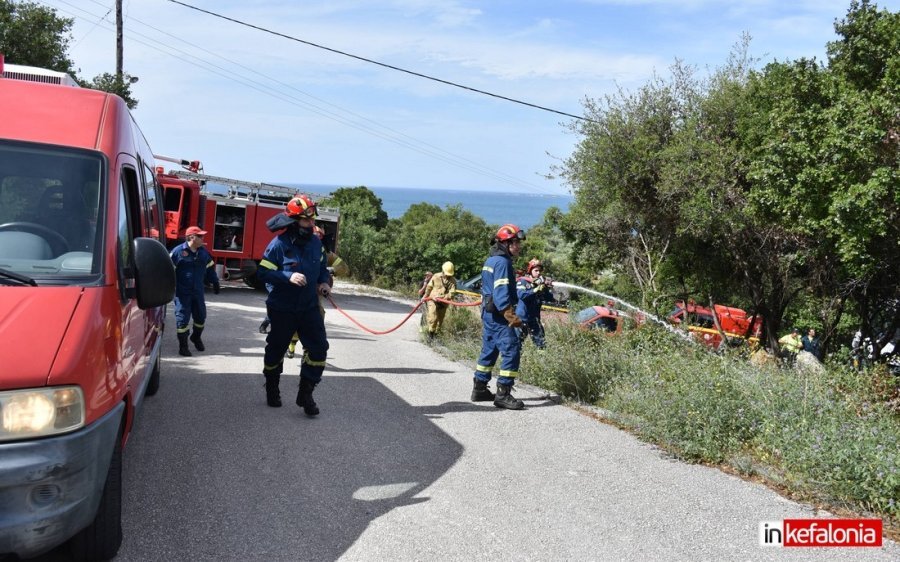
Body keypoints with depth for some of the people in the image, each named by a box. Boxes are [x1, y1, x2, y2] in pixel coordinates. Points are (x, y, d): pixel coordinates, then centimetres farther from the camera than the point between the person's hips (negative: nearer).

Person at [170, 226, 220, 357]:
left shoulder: (204, 252, 7)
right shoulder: (178, 251, -11)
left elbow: (210, 268, 19)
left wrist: (215, 282, 18)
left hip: (198, 292, 6)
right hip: (182, 292, -6)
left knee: (200, 316, 14)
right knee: (182, 319, -3)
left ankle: (196, 337, 39)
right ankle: (183, 346, 8)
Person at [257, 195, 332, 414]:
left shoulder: (315, 242, 2)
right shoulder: (279, 245, -15)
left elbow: (322, 267, 17)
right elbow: (264, 272, -16)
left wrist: (324, 281, -2)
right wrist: (289, 277, -28)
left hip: (309, 307, 4)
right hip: (283, 309, -4)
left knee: (318, 347, -4)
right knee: (276, 349, 11)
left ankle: (306, 394, 8)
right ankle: (272, 390, 34)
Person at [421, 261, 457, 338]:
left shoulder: (453, 281, -6)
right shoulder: (436, 277, -6)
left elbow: (452, 293, -15)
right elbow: (429, 287, 9)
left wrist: (442, 297, -28)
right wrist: (425, 296, 21)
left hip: (443, 303, 2)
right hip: (433, 300, -2)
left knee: (440, 319, 11)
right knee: (433, 317, -16)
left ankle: (436, 332, 26)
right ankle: (430, 331, 0)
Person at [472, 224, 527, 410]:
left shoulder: (491, 260, 16)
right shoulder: (502, 262, -15)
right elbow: (501, 293, -23)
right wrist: (512, 317, -26)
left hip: (488, 313, 11)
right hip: (498, 314, -11)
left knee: (489, 350, 16)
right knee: (511, 351, -11)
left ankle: (479, 389, 23)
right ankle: (503, 394, -13)